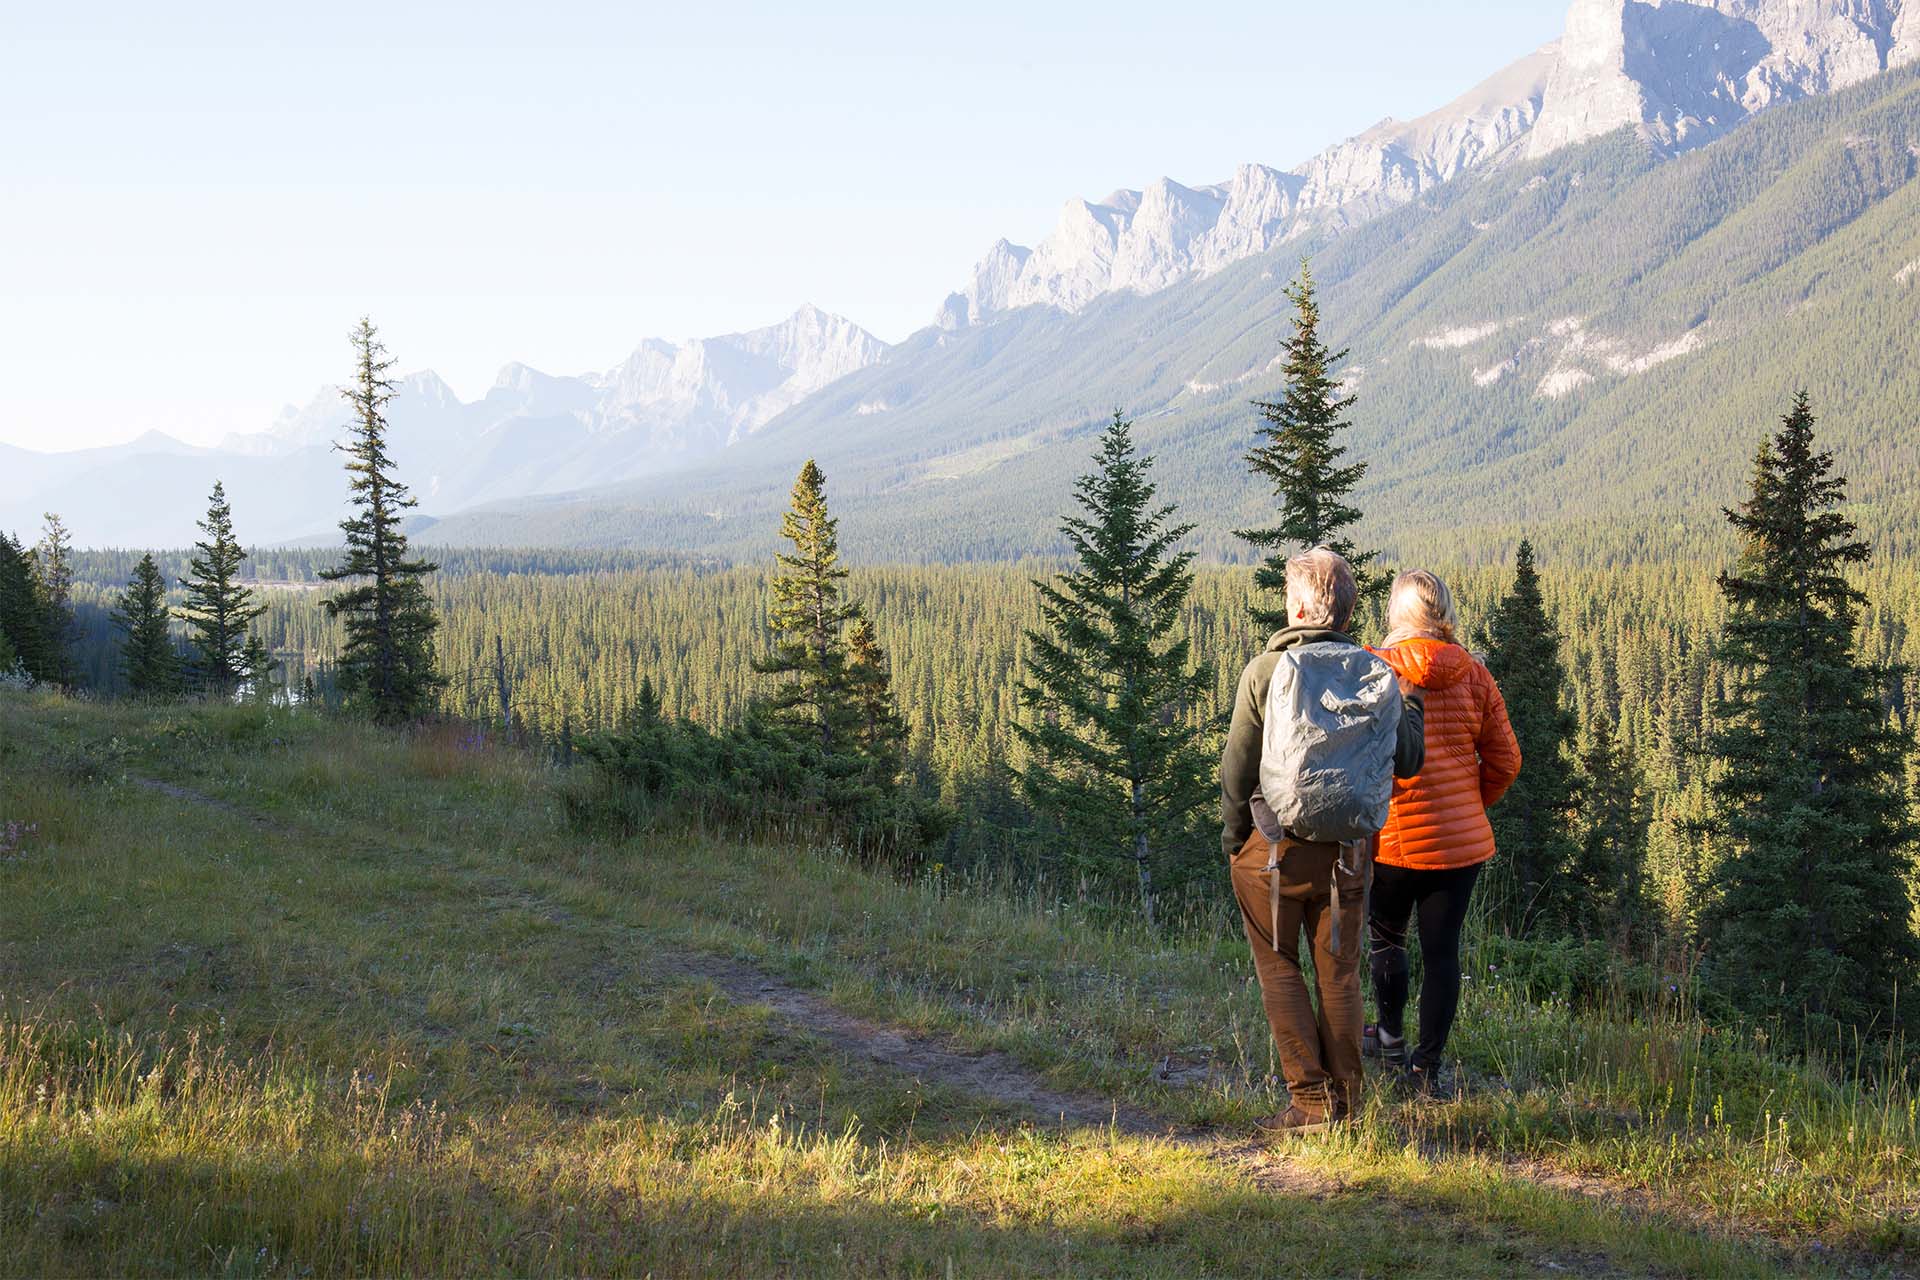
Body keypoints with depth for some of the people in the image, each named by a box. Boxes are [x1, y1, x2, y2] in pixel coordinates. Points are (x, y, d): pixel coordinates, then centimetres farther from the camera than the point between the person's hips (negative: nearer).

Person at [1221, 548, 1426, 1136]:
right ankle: (1346, 1102, 17)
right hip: (1349, 850, 4)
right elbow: (1408, 761, 6)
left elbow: (1237, 768, -10)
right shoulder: (1377, 675, -1)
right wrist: (1411, 703, 23)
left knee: (1279, 970, 7)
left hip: (1273, 847, -3)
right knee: (1340, 974, 13)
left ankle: (1310, 1101, 2)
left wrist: (1231, 834, 6)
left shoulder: (1265, 671, -11)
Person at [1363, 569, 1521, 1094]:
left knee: (1386, 935, 20)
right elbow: (1505, 761, 3)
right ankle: (1428, 1063, 10)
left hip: (1395, 836, -2)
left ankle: (1392, 1036, 36)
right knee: (1442, 949, 6)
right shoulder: (1473, 675, 0)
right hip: (1464, 839, 2)